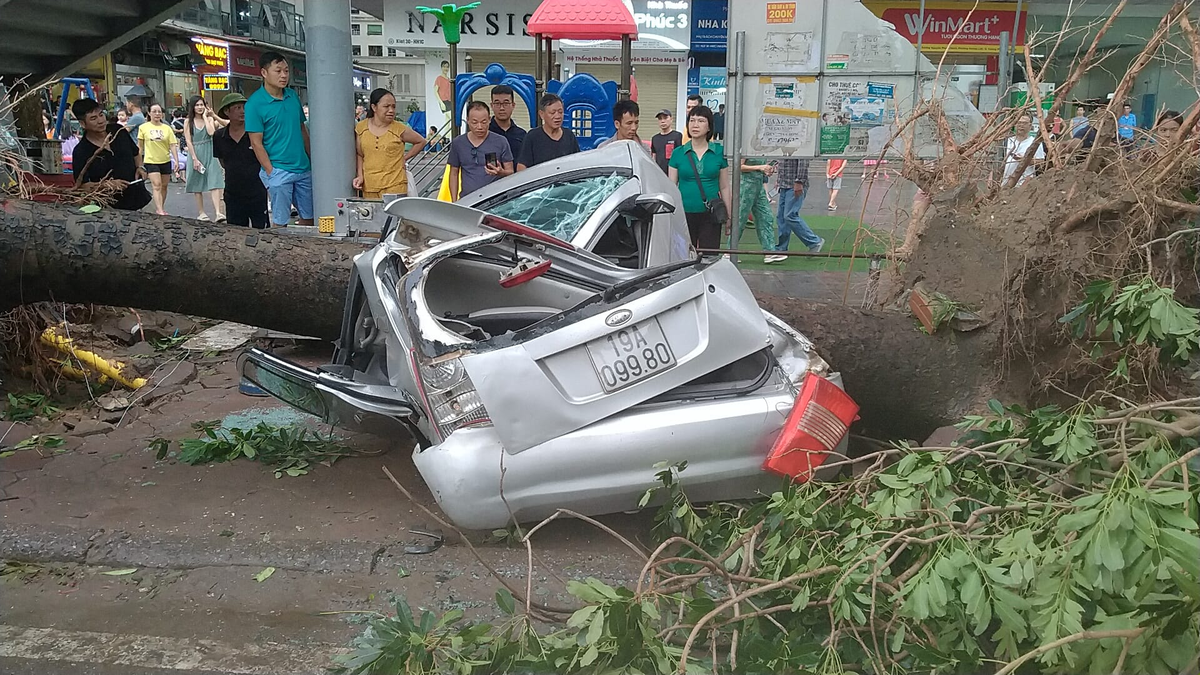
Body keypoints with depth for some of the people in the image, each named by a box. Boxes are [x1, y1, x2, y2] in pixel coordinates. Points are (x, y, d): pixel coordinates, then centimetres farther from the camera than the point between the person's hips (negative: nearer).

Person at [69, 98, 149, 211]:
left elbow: (135, 153, 18)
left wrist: (139, 167, 0)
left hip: (136, 197, 4)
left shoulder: (118, 130, 1)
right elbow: (81, 184, -12)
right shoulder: (81, 152, -14)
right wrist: (107, 184, -24)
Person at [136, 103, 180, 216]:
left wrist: (176, 160, -10)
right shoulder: (143, 127, -1)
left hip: (165, 161, 3)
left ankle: (161, 208, 25)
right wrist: (139, 162, 5)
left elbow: (173, 145, 0)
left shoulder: (167, 128, 2)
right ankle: (159, 210, -21)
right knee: (156, 185, -15)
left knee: (164, 186, 10)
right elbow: (140, 146, 5)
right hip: (151, 161, -3)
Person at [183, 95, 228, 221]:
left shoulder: (209, 119, 5)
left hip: (209, 153, 0)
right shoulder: (188, 121, 2)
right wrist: (195, 159, -10)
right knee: (197, 185, 7)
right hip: (195, 154, 0)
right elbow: (188, 141, -3)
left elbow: (211, 132, -14)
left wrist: (205, 117, -7)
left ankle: (217, 213, -20)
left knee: (215, 183, -12)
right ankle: (201, 213, 16)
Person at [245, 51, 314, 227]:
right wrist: (271, 172, -13)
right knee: (281, 221, 1)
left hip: (303, 168, 6)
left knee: (309, 218, 11)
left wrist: (312, 160, 12)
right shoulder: (255, 103, -9)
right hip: (278, 171, -6)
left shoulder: (293, 95, 8)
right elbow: (256, 143, -10)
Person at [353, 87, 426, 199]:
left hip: (395, 188, -3)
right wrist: (360, 176, 3)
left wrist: (404, 158, 5)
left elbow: (421, 141, 13)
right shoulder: (361, 128, 6)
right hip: (369, 188, 3)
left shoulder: (400, 129, -2)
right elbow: (359, 155, 16)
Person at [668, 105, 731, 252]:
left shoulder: (719, 152, 4)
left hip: (710, 215, 0)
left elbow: (724, 187, 8)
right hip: (684, 213, 1)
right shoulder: (678, 154, 4)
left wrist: (729, 216, 7)